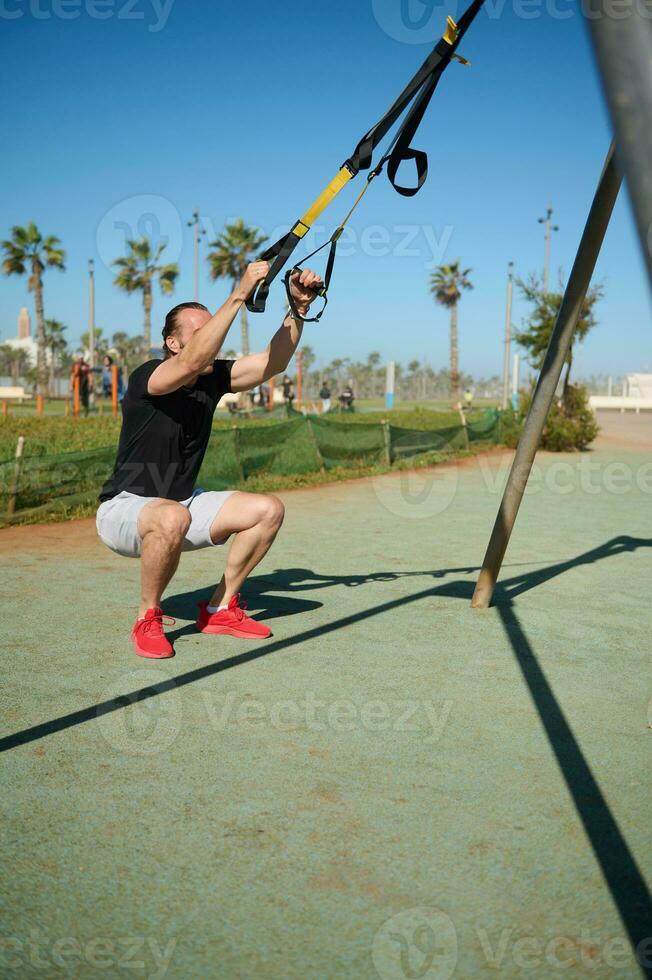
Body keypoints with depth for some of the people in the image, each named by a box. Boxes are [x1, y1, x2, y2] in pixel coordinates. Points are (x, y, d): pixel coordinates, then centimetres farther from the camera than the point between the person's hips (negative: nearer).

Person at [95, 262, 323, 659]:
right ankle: (148, 619, -16)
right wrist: (239, 295, -41)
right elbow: (194, 359, -41)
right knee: (173, 517, -41)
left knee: (268, 509, -7)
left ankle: (221, 608, 5)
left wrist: (299, 309, -22)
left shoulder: (214, 379, 0)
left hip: (182, 500, 7)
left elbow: (273, 362, -9)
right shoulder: (146, 377, -20)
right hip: (125, 507, -7)